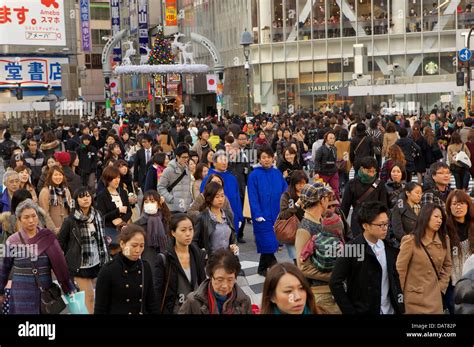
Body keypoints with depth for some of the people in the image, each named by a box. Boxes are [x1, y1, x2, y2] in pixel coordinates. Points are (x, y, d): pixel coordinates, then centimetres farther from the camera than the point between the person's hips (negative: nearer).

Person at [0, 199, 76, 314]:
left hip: (46, 293, 1)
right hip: (22, 295, -1)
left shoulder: (48, 238, -2)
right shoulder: (12, 242, -3)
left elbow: (59, 264, 1)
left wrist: (70, 288, -2)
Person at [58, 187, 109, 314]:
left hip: (96, 263, 4)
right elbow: (60, 242, -3)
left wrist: (105, 260, 10)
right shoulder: (70, 220, -12)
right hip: (79, 264, -4)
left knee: (84, 294, 12)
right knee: (89, 295, -4)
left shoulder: (97, 216, 2)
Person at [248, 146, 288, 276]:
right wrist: (258, 215, -15)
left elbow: (285, 192, 9)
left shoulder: (277, 174, 7)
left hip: (277, 214, 4)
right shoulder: (254, 175, -6)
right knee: (268, 243, -7)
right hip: (263, 215, -4)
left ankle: (262, 268, 25)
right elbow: (253, 197, -9)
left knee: (273, 243, 10)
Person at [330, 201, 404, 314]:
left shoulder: (390, 248, 1)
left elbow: (395, 278, 8)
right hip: (362, 311, -4)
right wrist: (350, 312, -14)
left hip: (390, 310, 4)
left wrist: (400, 307, -1)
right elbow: (335, 283, -14)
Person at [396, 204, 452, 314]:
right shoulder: (410, 241, -13)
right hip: (415, 297, -4)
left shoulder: (444, 240, 2)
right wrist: (400, 295, -5)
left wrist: (441, 286, 4)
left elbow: (447, 265, 13)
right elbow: (400, 269, -9)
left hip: (435, 297, 5)